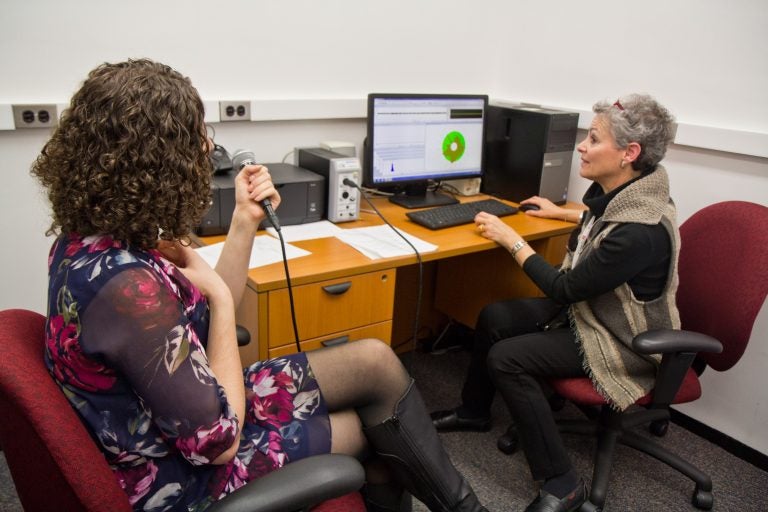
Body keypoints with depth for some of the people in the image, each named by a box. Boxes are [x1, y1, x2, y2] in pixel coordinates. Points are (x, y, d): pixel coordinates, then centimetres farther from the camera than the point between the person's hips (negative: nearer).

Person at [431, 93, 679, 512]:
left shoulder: (641, 230, -33)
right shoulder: (622, 192, -6)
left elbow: (564, 289, -25)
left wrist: (511, 239, -17)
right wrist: (563, 213, 28)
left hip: (623, 341, -9)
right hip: (588, 307, 9)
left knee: (506, 359, -20)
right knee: (493, 317, 3)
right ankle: (474, 410, 26)